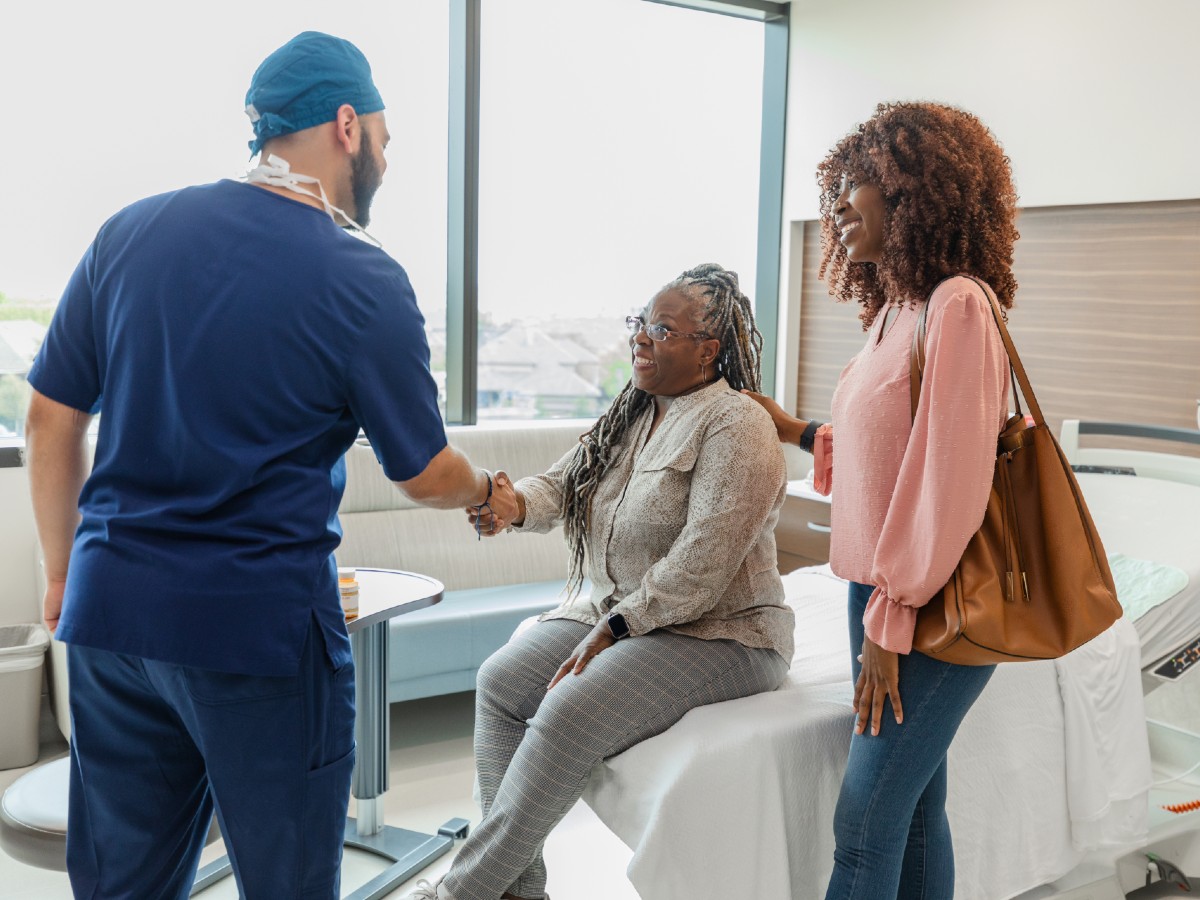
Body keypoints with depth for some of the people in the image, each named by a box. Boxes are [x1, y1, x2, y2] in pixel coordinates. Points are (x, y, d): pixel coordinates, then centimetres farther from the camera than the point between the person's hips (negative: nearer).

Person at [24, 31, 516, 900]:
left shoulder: (131, 231, 3)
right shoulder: (365, 283, -10)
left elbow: (53, 417, 8)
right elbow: (424, 473, -1)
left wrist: (63, 571, 18)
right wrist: (489, 492, 20)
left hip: (111, 608, 5)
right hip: (261, 627, -5)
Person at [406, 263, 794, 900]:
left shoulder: (735, 427, -15)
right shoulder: (630, 416, 11)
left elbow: (701, 566, -23)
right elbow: (563, 483, 3)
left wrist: (612, 630, -22)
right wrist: (517, 502, -21)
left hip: (714, 632, -8)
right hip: (614, 611, 8)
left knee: (569, 713, -27)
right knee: (502, 680, -10)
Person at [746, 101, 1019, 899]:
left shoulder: (957, 305, -15)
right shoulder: (899, 310, 13)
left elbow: (949, 477, -19)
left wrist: (892, 619, -17)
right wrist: (799, 431, 17)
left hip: (932, 610, -8)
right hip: (886, 595, 8)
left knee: (866, 825, -2)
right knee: (913, 810, 16)